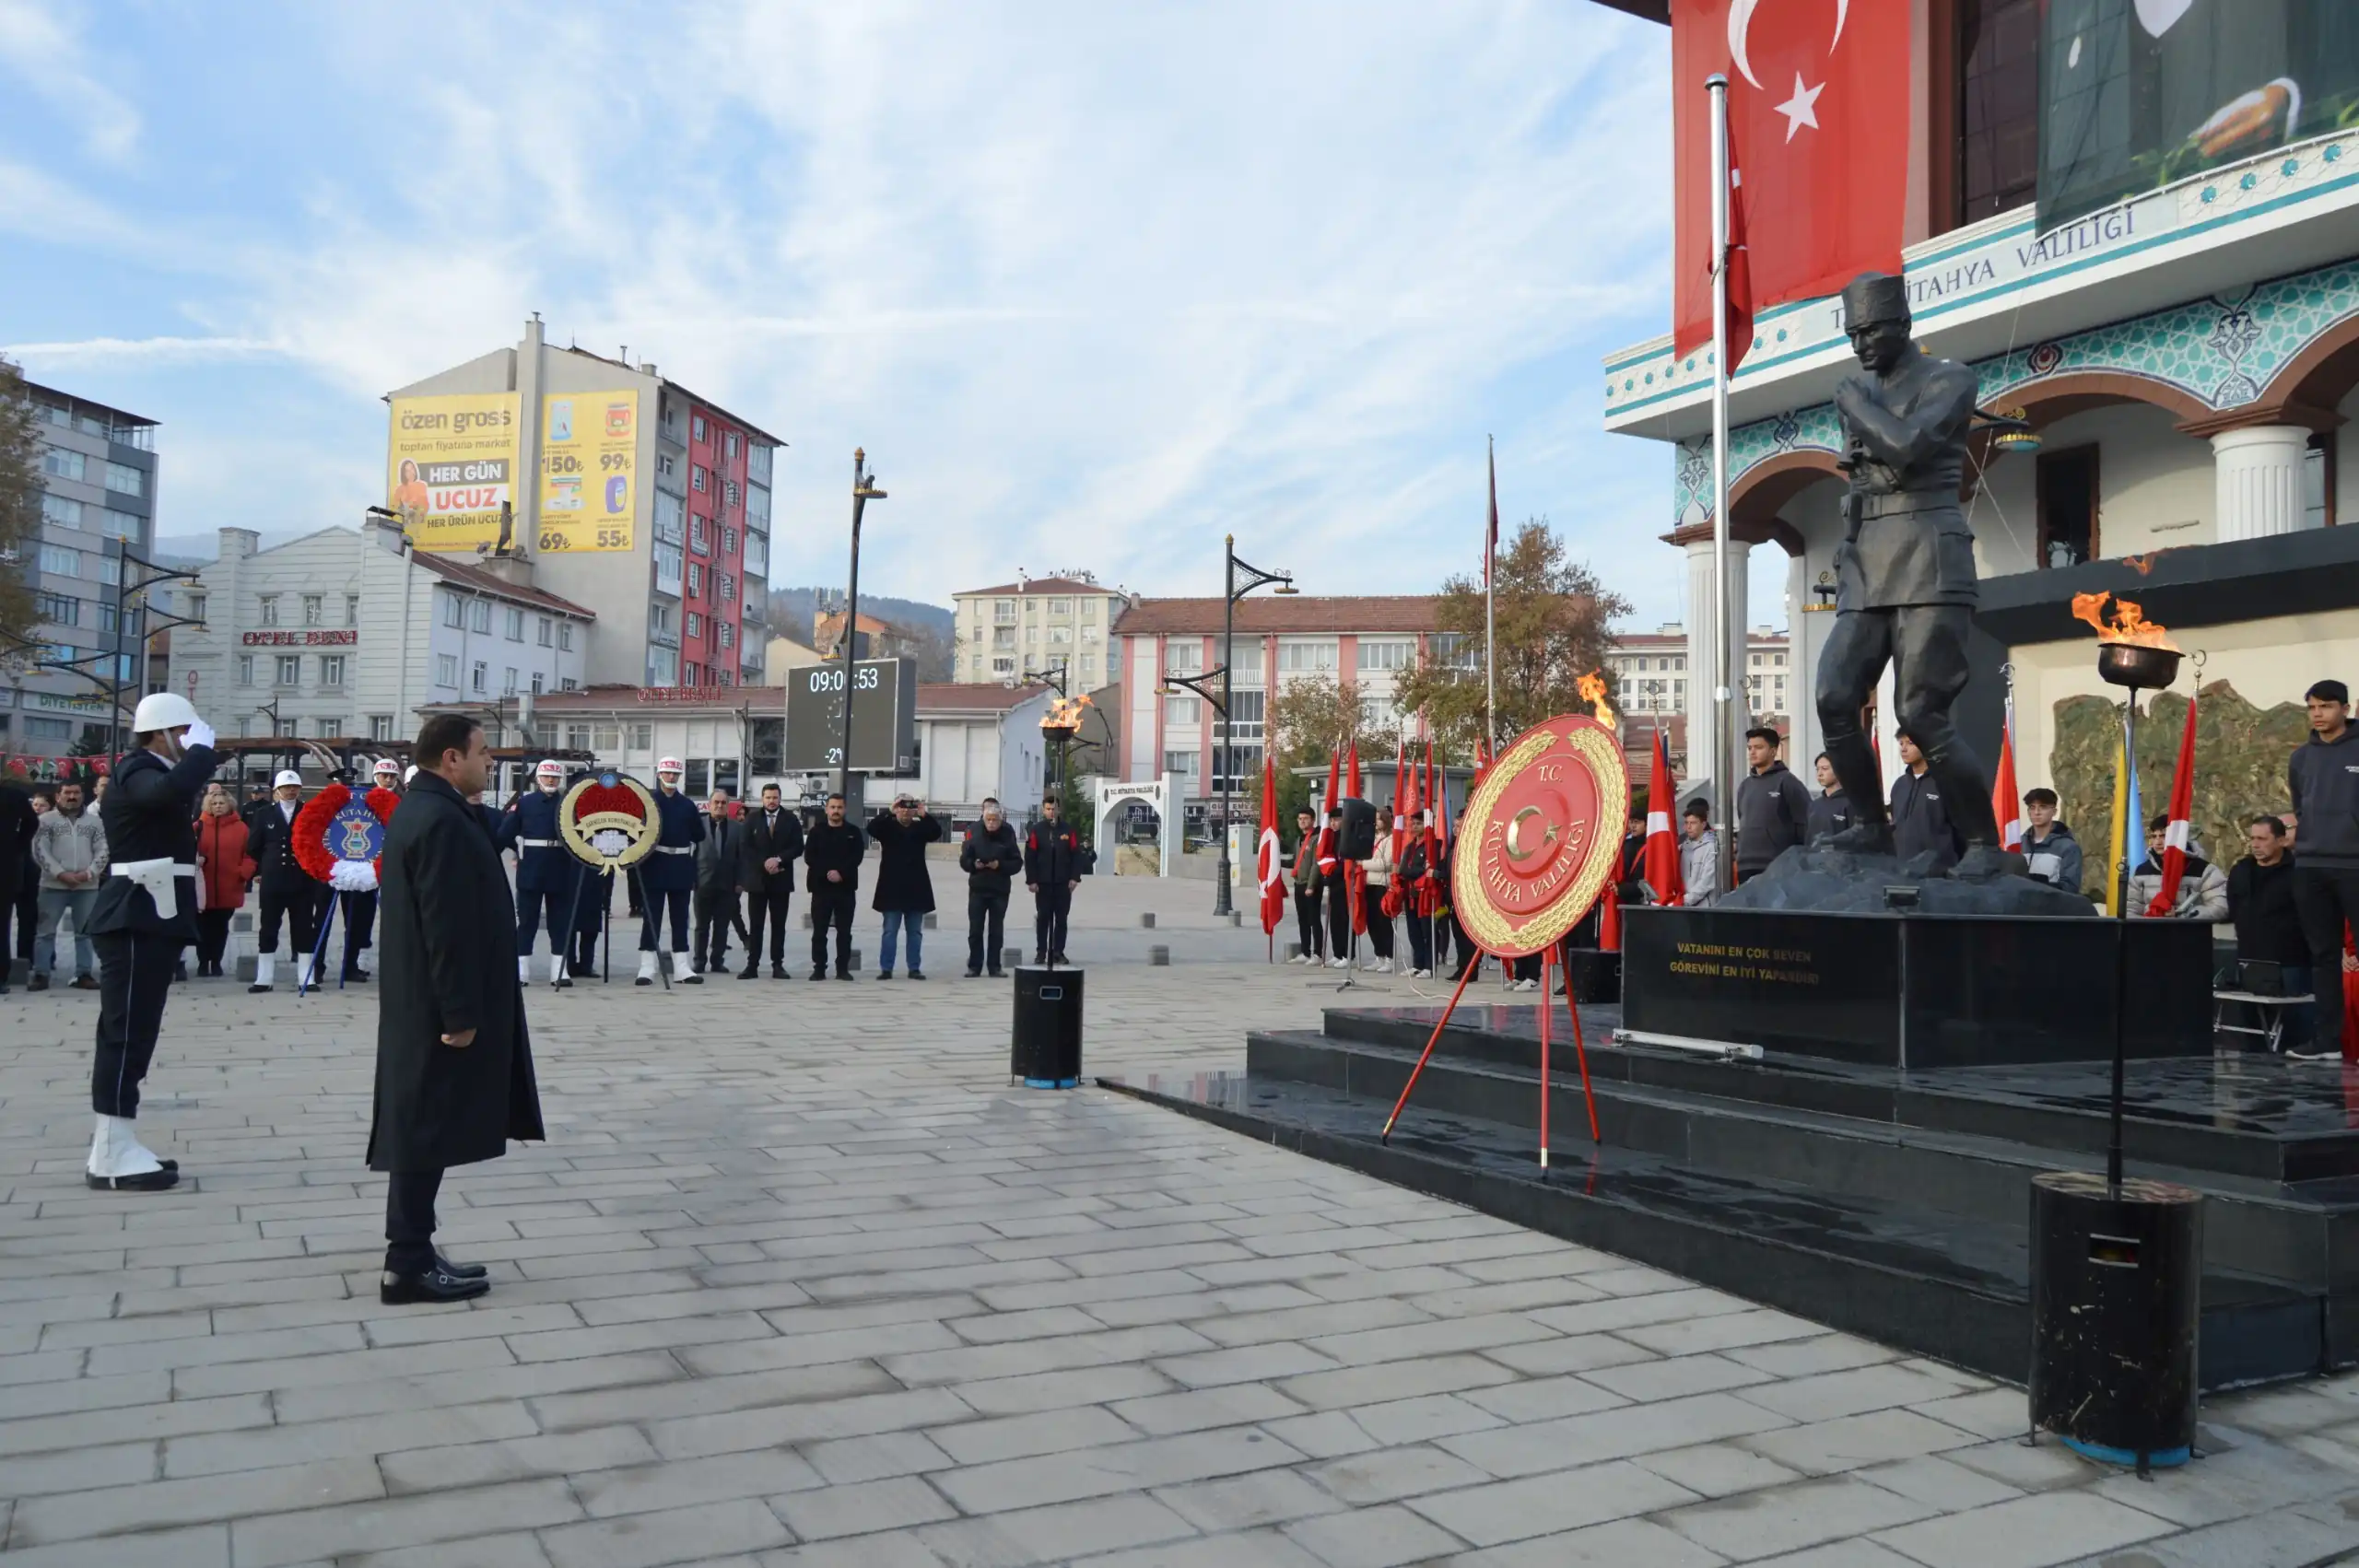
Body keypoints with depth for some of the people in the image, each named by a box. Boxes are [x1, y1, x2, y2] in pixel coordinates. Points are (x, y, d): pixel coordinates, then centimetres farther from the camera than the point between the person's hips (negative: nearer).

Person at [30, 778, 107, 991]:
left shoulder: (94, 821, 9)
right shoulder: (47, 820, 3)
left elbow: (103, 851, 4)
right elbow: (39, 851, -5)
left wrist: (89, 873, -12)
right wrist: (60, 873, -15)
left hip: (87, 886, 2)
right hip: (54, 885, -2)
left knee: (85, 932, 6)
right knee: (46, 931, 1)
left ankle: (84, 974, 11)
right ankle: (41, 974, 6)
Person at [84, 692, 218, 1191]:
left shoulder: (149, 772, 19)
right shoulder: (139, 771, -12)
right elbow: (172, 789, -35)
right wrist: (201, 749, -22)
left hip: (148, 918, 11)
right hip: (137, 919, -11)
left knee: (131, 1032, 12)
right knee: (126, 1031, -9)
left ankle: (116, 1144, 18)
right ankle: (112, 1154, -7)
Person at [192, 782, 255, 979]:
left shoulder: (241, 828, 1)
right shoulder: (199, 826, 1)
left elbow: (250, 854, 0)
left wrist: (244, 872, -14)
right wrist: (195, 860, -21)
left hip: (229, 889, 1)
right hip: (204, 889, -1)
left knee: (221, 928, 9)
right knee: (204, 927, 3)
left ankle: (216, 962, 19)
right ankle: (203, 963, 12)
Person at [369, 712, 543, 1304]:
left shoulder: (422, 809, 14)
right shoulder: (441, 821, -20)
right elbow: (447, 928, -23)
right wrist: (460, 1014, -21)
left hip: (423, 1003, 11)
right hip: (439, 1009, -11)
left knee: (423, 1130, 14)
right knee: (428, 1131, -4)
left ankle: (412, 1254, 22)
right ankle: (409, 1265, 3)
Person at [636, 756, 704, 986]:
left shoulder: (688, 805, 10)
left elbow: (699, 835, 13)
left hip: (681, 867, 3)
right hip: (655, 866, -3)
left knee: (680, 918, 7)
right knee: (651, 917, -1)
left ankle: (681, 968, 11)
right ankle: (646, 968, 1)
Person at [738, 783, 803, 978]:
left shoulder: (791, 819, 4)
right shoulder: (752, 820, 6)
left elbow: (798, 847, -2)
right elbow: (746, 847, -1)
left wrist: (778, 859, -14)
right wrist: (764, 863, -12)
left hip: (781, 879, 0)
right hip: (757, 879, 0)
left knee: (779, 925, 3)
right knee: (755, 925, 1)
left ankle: (778, 965, 6)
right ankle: (752, 965, 2)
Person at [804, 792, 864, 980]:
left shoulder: (853, 832, 8)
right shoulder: (816, 831, 7)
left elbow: (857, 857, -3)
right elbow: (809, 857, -2)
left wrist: (841, 873, -16)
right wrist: (827, 873, -14)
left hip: (846, 887, 0)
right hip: (821, 887, 0)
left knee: (844, 931, 2)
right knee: (819, 931, 0)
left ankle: (843, 968, 7)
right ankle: (819, 968, 4)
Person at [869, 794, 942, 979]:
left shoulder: (920, 828, 6)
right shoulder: (887, 827, 1)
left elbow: (937, 833, -11)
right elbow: (871, 828, -17)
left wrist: (924, 815, -25)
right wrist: (889, 813, -28)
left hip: (916, 888, 2)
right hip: (892, 889, -2)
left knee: (915, 932, 7)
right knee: (890, 931, 1)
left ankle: (915, 968, 12)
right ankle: (886, 969, 4)